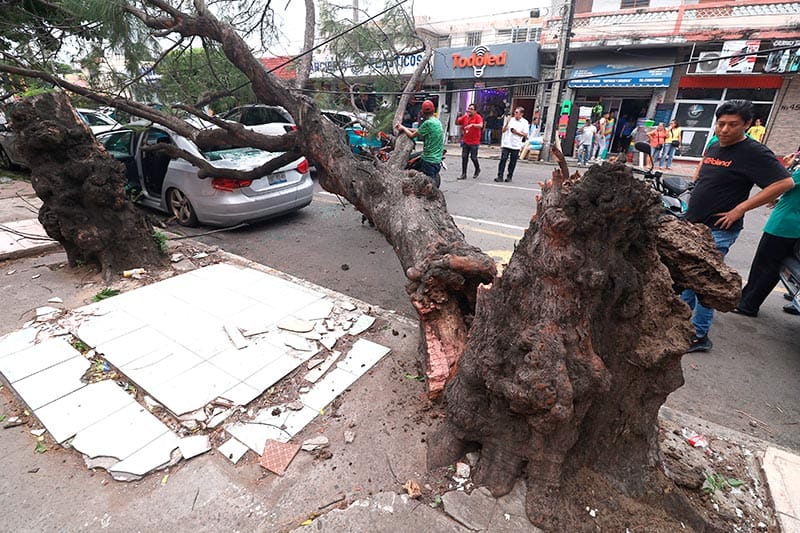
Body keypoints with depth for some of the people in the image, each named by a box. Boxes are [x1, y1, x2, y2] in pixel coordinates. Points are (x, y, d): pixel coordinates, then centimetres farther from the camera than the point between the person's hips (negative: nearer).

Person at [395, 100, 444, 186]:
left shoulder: (428, 123, -16)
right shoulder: (437, 121, 12)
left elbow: (412, 135, -8)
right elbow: (418, 130, 18)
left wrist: (403, 128, 9)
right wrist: (405, 128, 16)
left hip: (429, 160, -9)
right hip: (437, 158, 9)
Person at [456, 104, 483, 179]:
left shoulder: (478, 117, -8)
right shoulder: (465, 116, 7)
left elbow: (480, 125, -25)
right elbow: (457, 123, 15)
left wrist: (472, 125, -39)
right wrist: (458, 117, -4)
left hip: (474, 142, -5)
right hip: (465, 141, 5)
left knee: (473, 157, 0)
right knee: (464, 157, 2)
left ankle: (477, 169, 29)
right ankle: (464, 174, 7)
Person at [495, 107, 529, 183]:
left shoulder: (524, 122, 4)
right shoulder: (510, 119, 8)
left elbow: (525, 134, 1)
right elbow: (503, 130, 6)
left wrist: (516, 132, -9)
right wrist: (507, 123, -8)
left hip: (516, 145, 0)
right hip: (506, 144, 1)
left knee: (513, 162, 3)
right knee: (503, 159, -8)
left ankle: (509, 176, 13)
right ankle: (500, 176, -6)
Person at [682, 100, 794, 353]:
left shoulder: (754, 153, -11)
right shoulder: (713, 147, 11)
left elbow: (785, 182, -18)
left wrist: (740, 208, -20)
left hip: (717, 231, -8)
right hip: (693, 225, 8)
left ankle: (699, 336, 4)